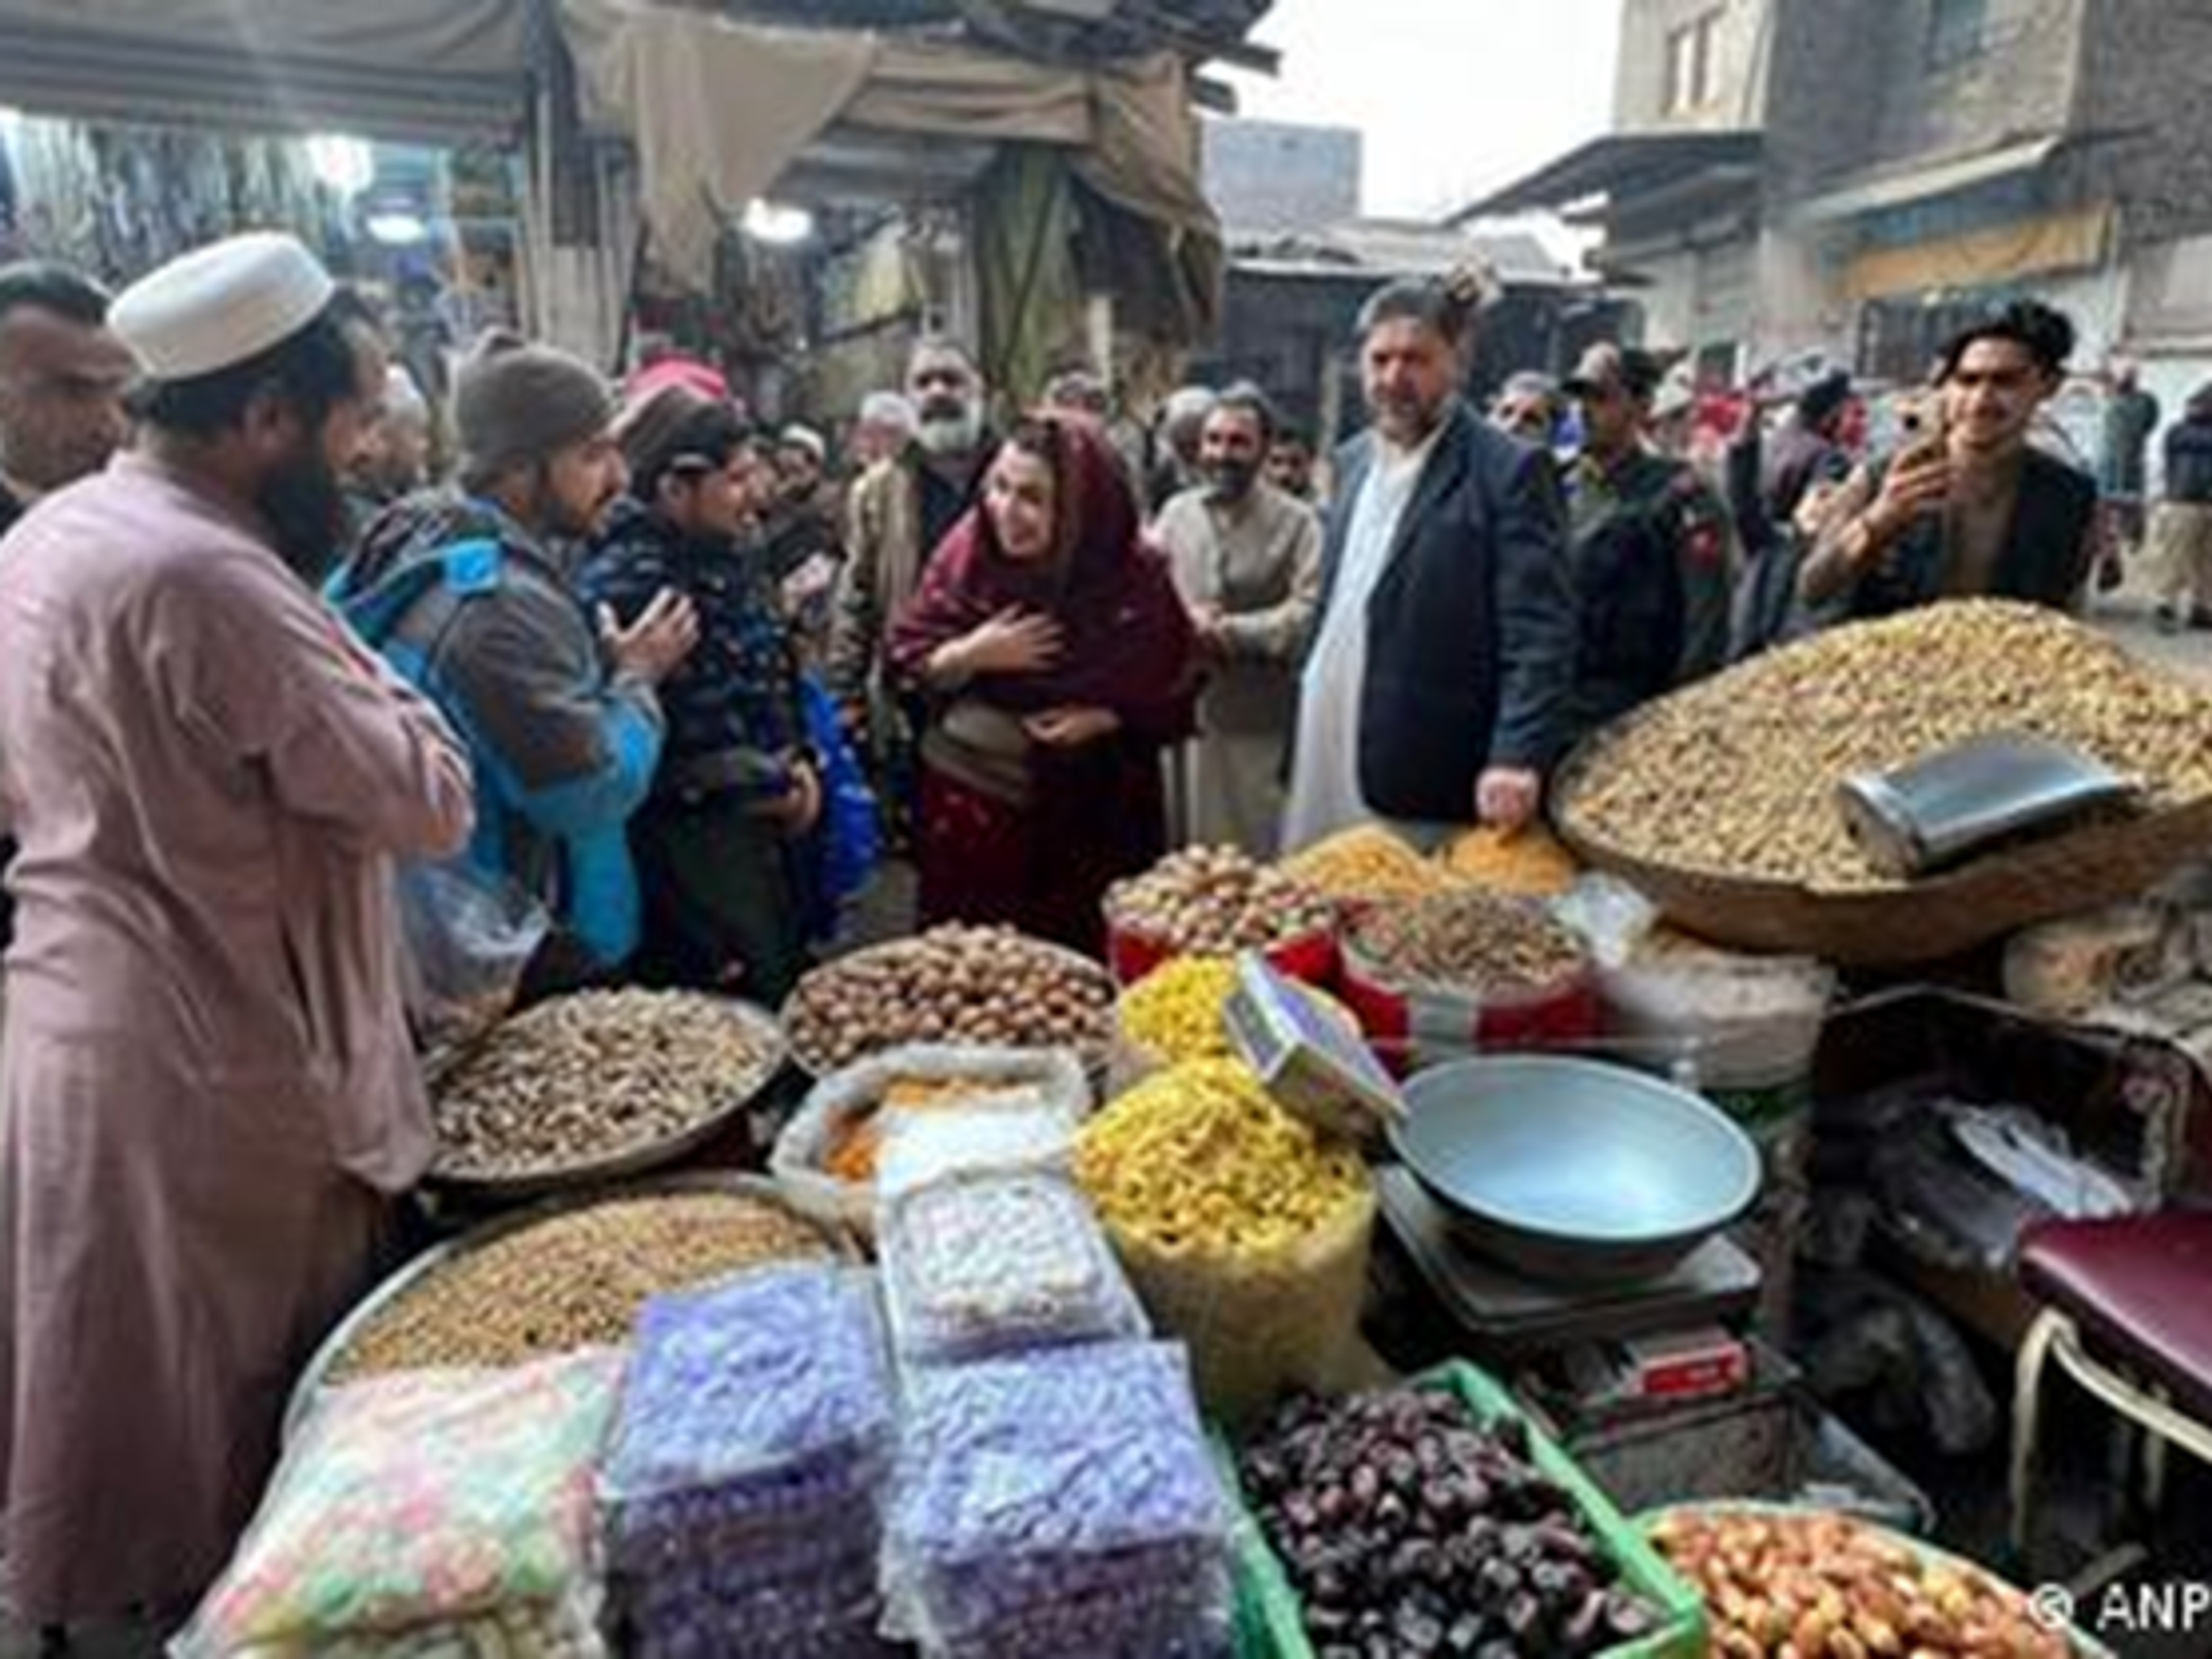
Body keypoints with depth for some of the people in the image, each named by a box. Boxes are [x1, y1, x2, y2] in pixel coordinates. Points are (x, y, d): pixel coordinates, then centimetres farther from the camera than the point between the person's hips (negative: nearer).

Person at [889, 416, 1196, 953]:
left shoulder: (1135, 578, -11)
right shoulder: (970, 550, -7)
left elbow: (1174, 695, -2)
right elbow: (906, 658, -1)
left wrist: (1105, 718, -17)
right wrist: (973, 655, -18)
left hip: (1089, 815, -1)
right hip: (969, 797, 1)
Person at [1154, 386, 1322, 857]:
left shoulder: (1296, 522, -3)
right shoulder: (1177, 512, 12)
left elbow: (1307, 614, -14)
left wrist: (1228, 631, -16)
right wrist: (1182, 624, -11)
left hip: (1258, 723, -3)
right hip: (1181, 711, 4)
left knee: (1256, 855, 5)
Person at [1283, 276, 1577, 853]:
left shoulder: (1509, 470, -9)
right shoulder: (1354, 460, 12)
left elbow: (1540, 634, -14)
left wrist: (1517, 758, -24)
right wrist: (1300, 737, 16)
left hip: (1431, 786, -6)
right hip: (1326, 762, 6)